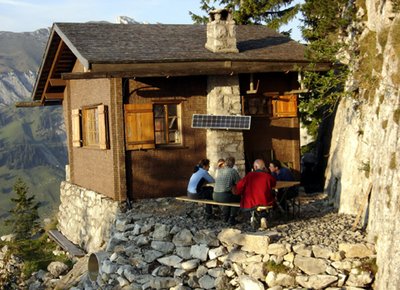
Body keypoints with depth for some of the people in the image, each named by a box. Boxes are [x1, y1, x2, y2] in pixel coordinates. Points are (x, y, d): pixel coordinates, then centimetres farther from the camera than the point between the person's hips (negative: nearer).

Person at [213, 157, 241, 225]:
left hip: (215, 196, 6)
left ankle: (226, 217, 37)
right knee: (238, 198, 22)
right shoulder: (233, 171, -8)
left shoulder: (219, 170, 10)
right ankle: (231, 219, 16)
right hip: (224, 197, -6)